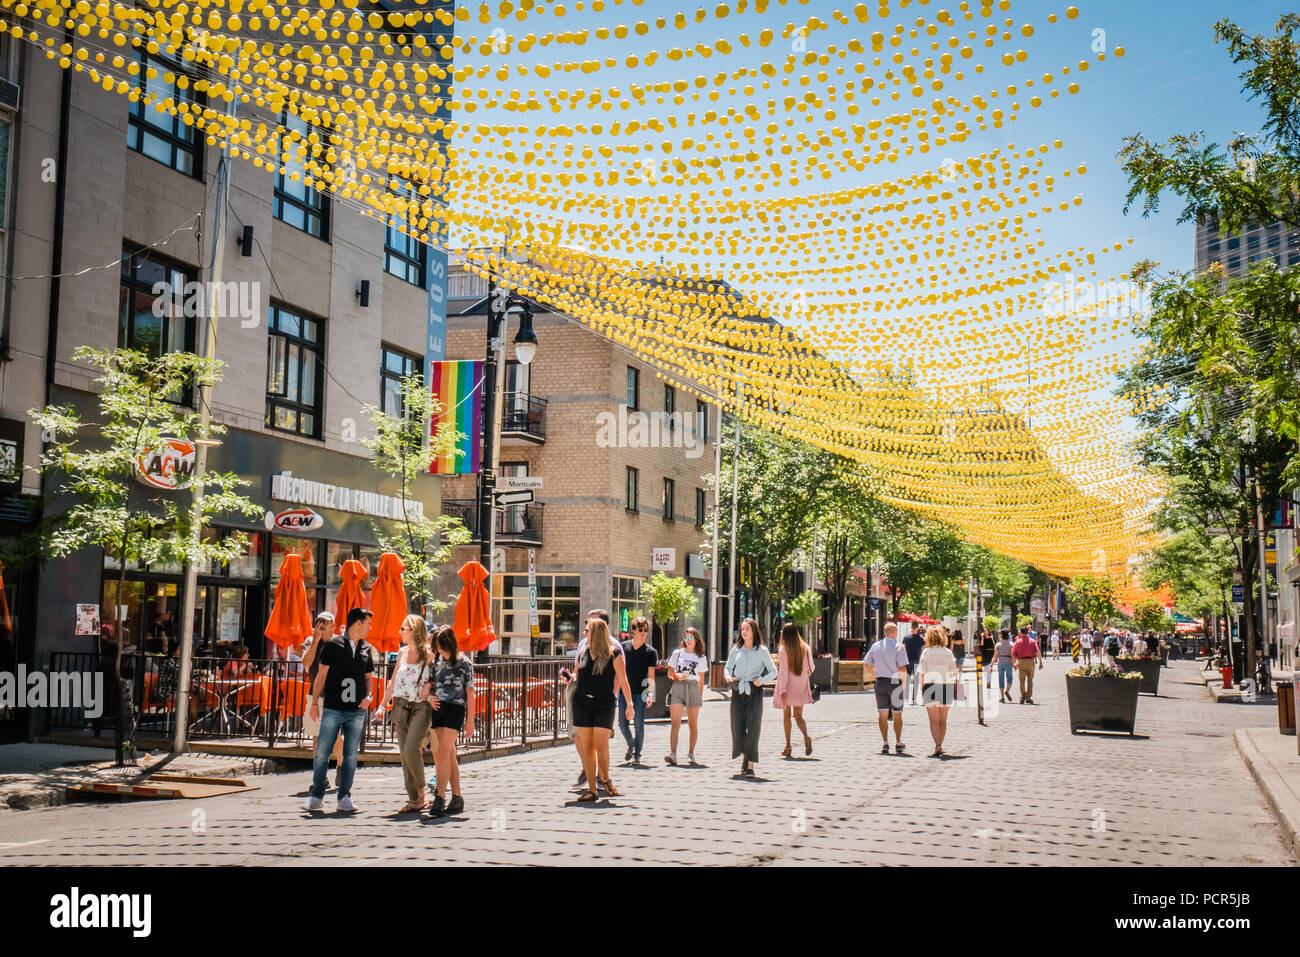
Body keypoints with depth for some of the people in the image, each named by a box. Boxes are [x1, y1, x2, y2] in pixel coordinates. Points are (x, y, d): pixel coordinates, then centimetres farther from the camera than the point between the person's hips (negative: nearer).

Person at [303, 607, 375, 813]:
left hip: (357, 711, 3)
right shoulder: (333, 645, 0)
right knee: (322, 752, -2)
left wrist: (368, 696, 1)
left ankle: (344, 797, 12)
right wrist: (314, 702, -3)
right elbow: (321, 675, 2)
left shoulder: (366, 649, 12)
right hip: (333, 709, -3)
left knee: (350, 756, 4)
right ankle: (317, 796, 9)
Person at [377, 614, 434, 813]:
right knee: (404, 754, 3)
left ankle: (421, 793, 0)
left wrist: (429, 690, -22)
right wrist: (383, 705, 16)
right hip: (401, 707, 6)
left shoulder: (429, 654, -4)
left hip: (421, 707, -6)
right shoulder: (403, 652, 14)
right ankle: (414, 799, 9)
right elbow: (393, 681, 20)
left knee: (411, 748, -19)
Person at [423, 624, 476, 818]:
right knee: (450, 757, 9)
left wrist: (470, 720, -3)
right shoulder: (438, 662, 13)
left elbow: (469, 693, -1)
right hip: (437, 710, 6)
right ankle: (457, 798, 15)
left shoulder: (463, 663, -2)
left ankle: (439, 798, -18)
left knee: (443, 754, -15)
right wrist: (429, 696, -6)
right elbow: (430, 685, 18)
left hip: (454, 710, -6)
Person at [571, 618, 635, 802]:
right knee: (586, 746, 2)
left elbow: (622, 679, -2)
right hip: (582, 704, 4)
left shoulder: (613, 653, -3)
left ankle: (605, 779, 18)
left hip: (604, 705, -4)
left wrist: (629, 704, -4)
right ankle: (592, 790, 7)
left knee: (601, 745, -9)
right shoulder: (583, 650, 10)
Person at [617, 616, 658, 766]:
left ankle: (637, 754, 8)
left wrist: (650, 693, -16)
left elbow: (651, 675, -4)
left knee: (639, 724, -4)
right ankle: (631, 745, 31)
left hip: (640, 692, -3)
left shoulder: (650, 651, -1)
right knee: (622, 722, 6)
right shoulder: (624, 647, 5)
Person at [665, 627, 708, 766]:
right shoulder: (677, 653, 10)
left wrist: (701, 696, 9)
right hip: (677, 687, -1)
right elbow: (669, 673, 11)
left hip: (693, 688, 1)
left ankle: (691, 754, 13)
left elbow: (701, 679, 14)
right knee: (675, 722, -11)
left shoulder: (701, 658, 12)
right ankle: (672, 754, -17)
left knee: (693, 723, 4)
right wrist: (676, 675, -9)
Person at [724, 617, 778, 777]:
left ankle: (750, 765, -4)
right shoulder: (736, 650, 10)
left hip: (754, 692, -3)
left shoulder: (762, 650, 1)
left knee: (752, 728, -6)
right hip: (738, 692, 3)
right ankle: (744, 757, 27)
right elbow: (727, 668, 20)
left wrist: (761, 680, -12)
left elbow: (773, 671, 4)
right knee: (737, 726, 3)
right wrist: (729, 677, -2)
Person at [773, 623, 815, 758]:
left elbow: (783, 670, -13)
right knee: (798, 715, 10)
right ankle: (806, 737, -18)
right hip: (801, 686, 3)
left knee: (786, 715, 9)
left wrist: (782, 690, -14)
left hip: (787, 686, -3)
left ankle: (788, 747, 8)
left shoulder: (783, 649, -9)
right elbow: (810, 668, 8)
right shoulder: (806, 648, 1)